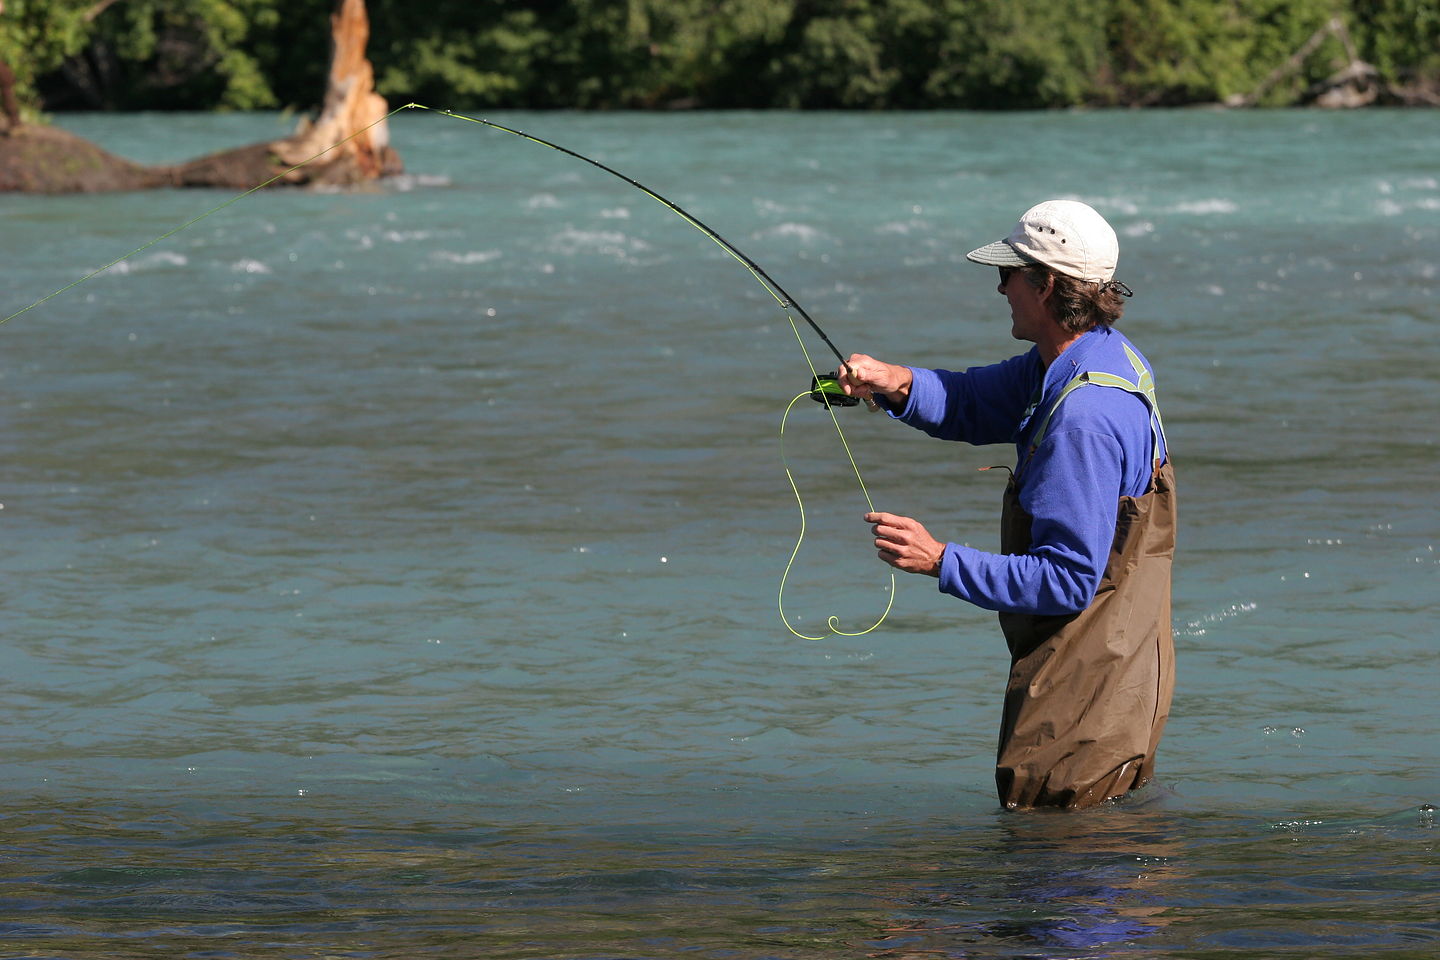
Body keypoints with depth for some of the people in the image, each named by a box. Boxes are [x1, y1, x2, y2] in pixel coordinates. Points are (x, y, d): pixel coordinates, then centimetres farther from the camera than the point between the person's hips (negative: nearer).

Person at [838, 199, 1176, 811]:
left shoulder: (1084, 417, -27)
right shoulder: (1100, 353, 5)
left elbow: (1069, 580, -27)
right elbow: (972, 404, 12)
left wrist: (942, 561, -25)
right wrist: (898, 385, -8)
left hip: (1089, 684, -10)